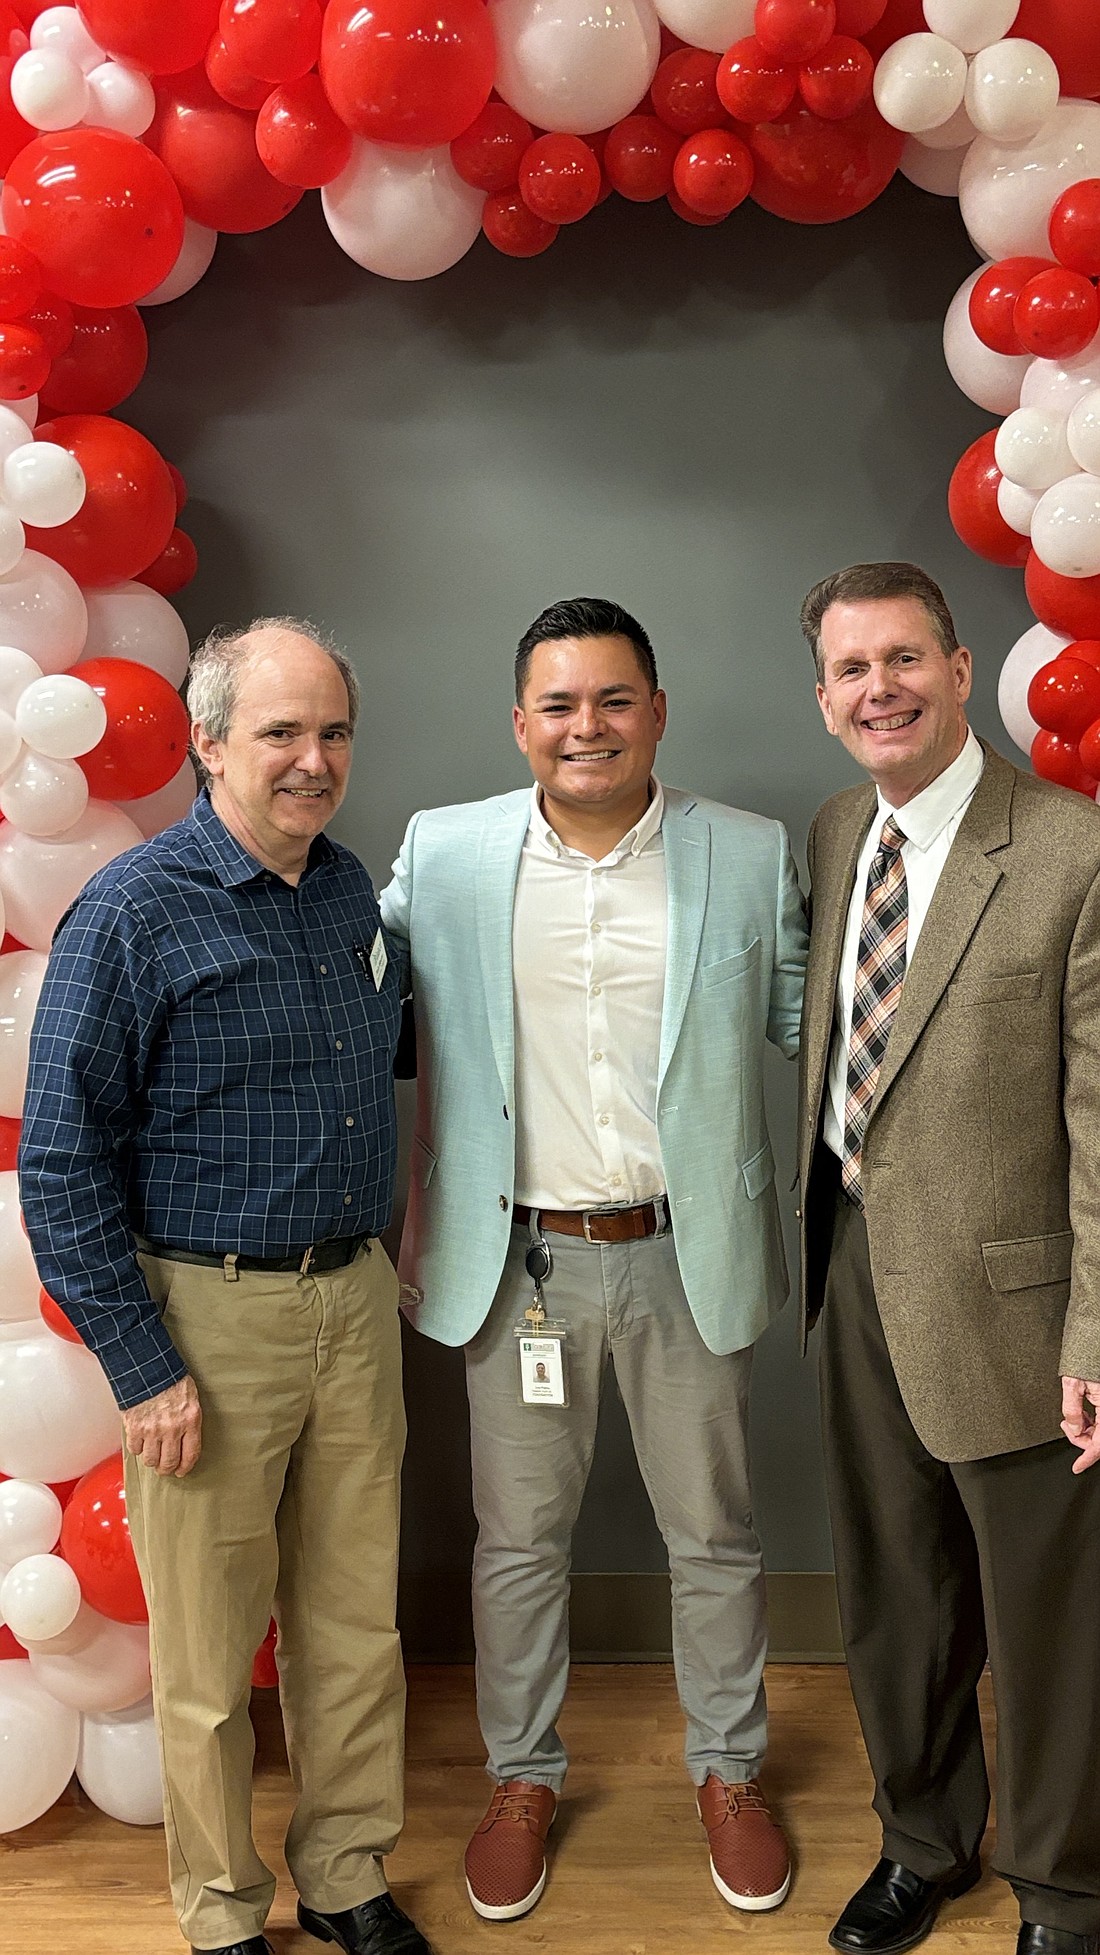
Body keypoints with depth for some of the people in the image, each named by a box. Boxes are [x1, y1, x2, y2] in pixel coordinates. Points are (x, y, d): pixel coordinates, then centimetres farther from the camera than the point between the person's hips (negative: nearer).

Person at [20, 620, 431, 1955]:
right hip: (210, 1317, -5)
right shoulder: (132, 914, -13)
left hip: (354, 1301, 5)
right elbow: (61, 1166, -13)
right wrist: (142, 1368, -13)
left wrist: (376, 1263, 14)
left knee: (354, 1626, 16)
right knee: (208, 1658, 10)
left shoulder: (350, 890, 5)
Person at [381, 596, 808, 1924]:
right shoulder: (443, 853, -3)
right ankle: (522, 1778, 37)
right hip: (517, 1259, 0)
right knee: (518, 1537, 15)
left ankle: (728, 1772, 38)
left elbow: (804, 1022, 6)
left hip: (686, 1258, 0)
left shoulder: (751, 856, -3)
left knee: (713, 1534, 15)